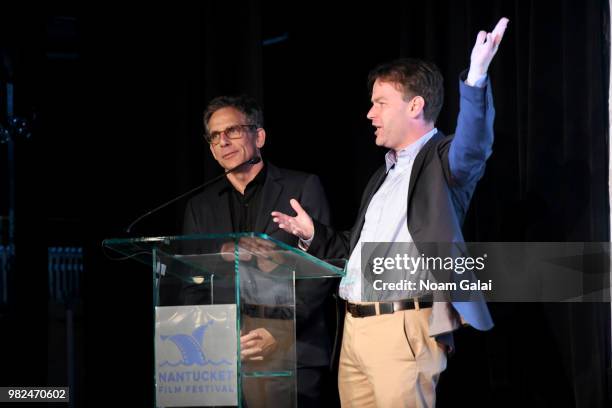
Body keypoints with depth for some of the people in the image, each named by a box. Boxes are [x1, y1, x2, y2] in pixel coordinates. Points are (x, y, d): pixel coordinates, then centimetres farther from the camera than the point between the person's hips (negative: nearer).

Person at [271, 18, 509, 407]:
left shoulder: (441, 160, -2)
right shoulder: (384, 176, 24)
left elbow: (473, 147, -27)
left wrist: (476, 79, -41)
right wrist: (314, 236, 15)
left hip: (404, 328, -9)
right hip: (355, 328, 9)